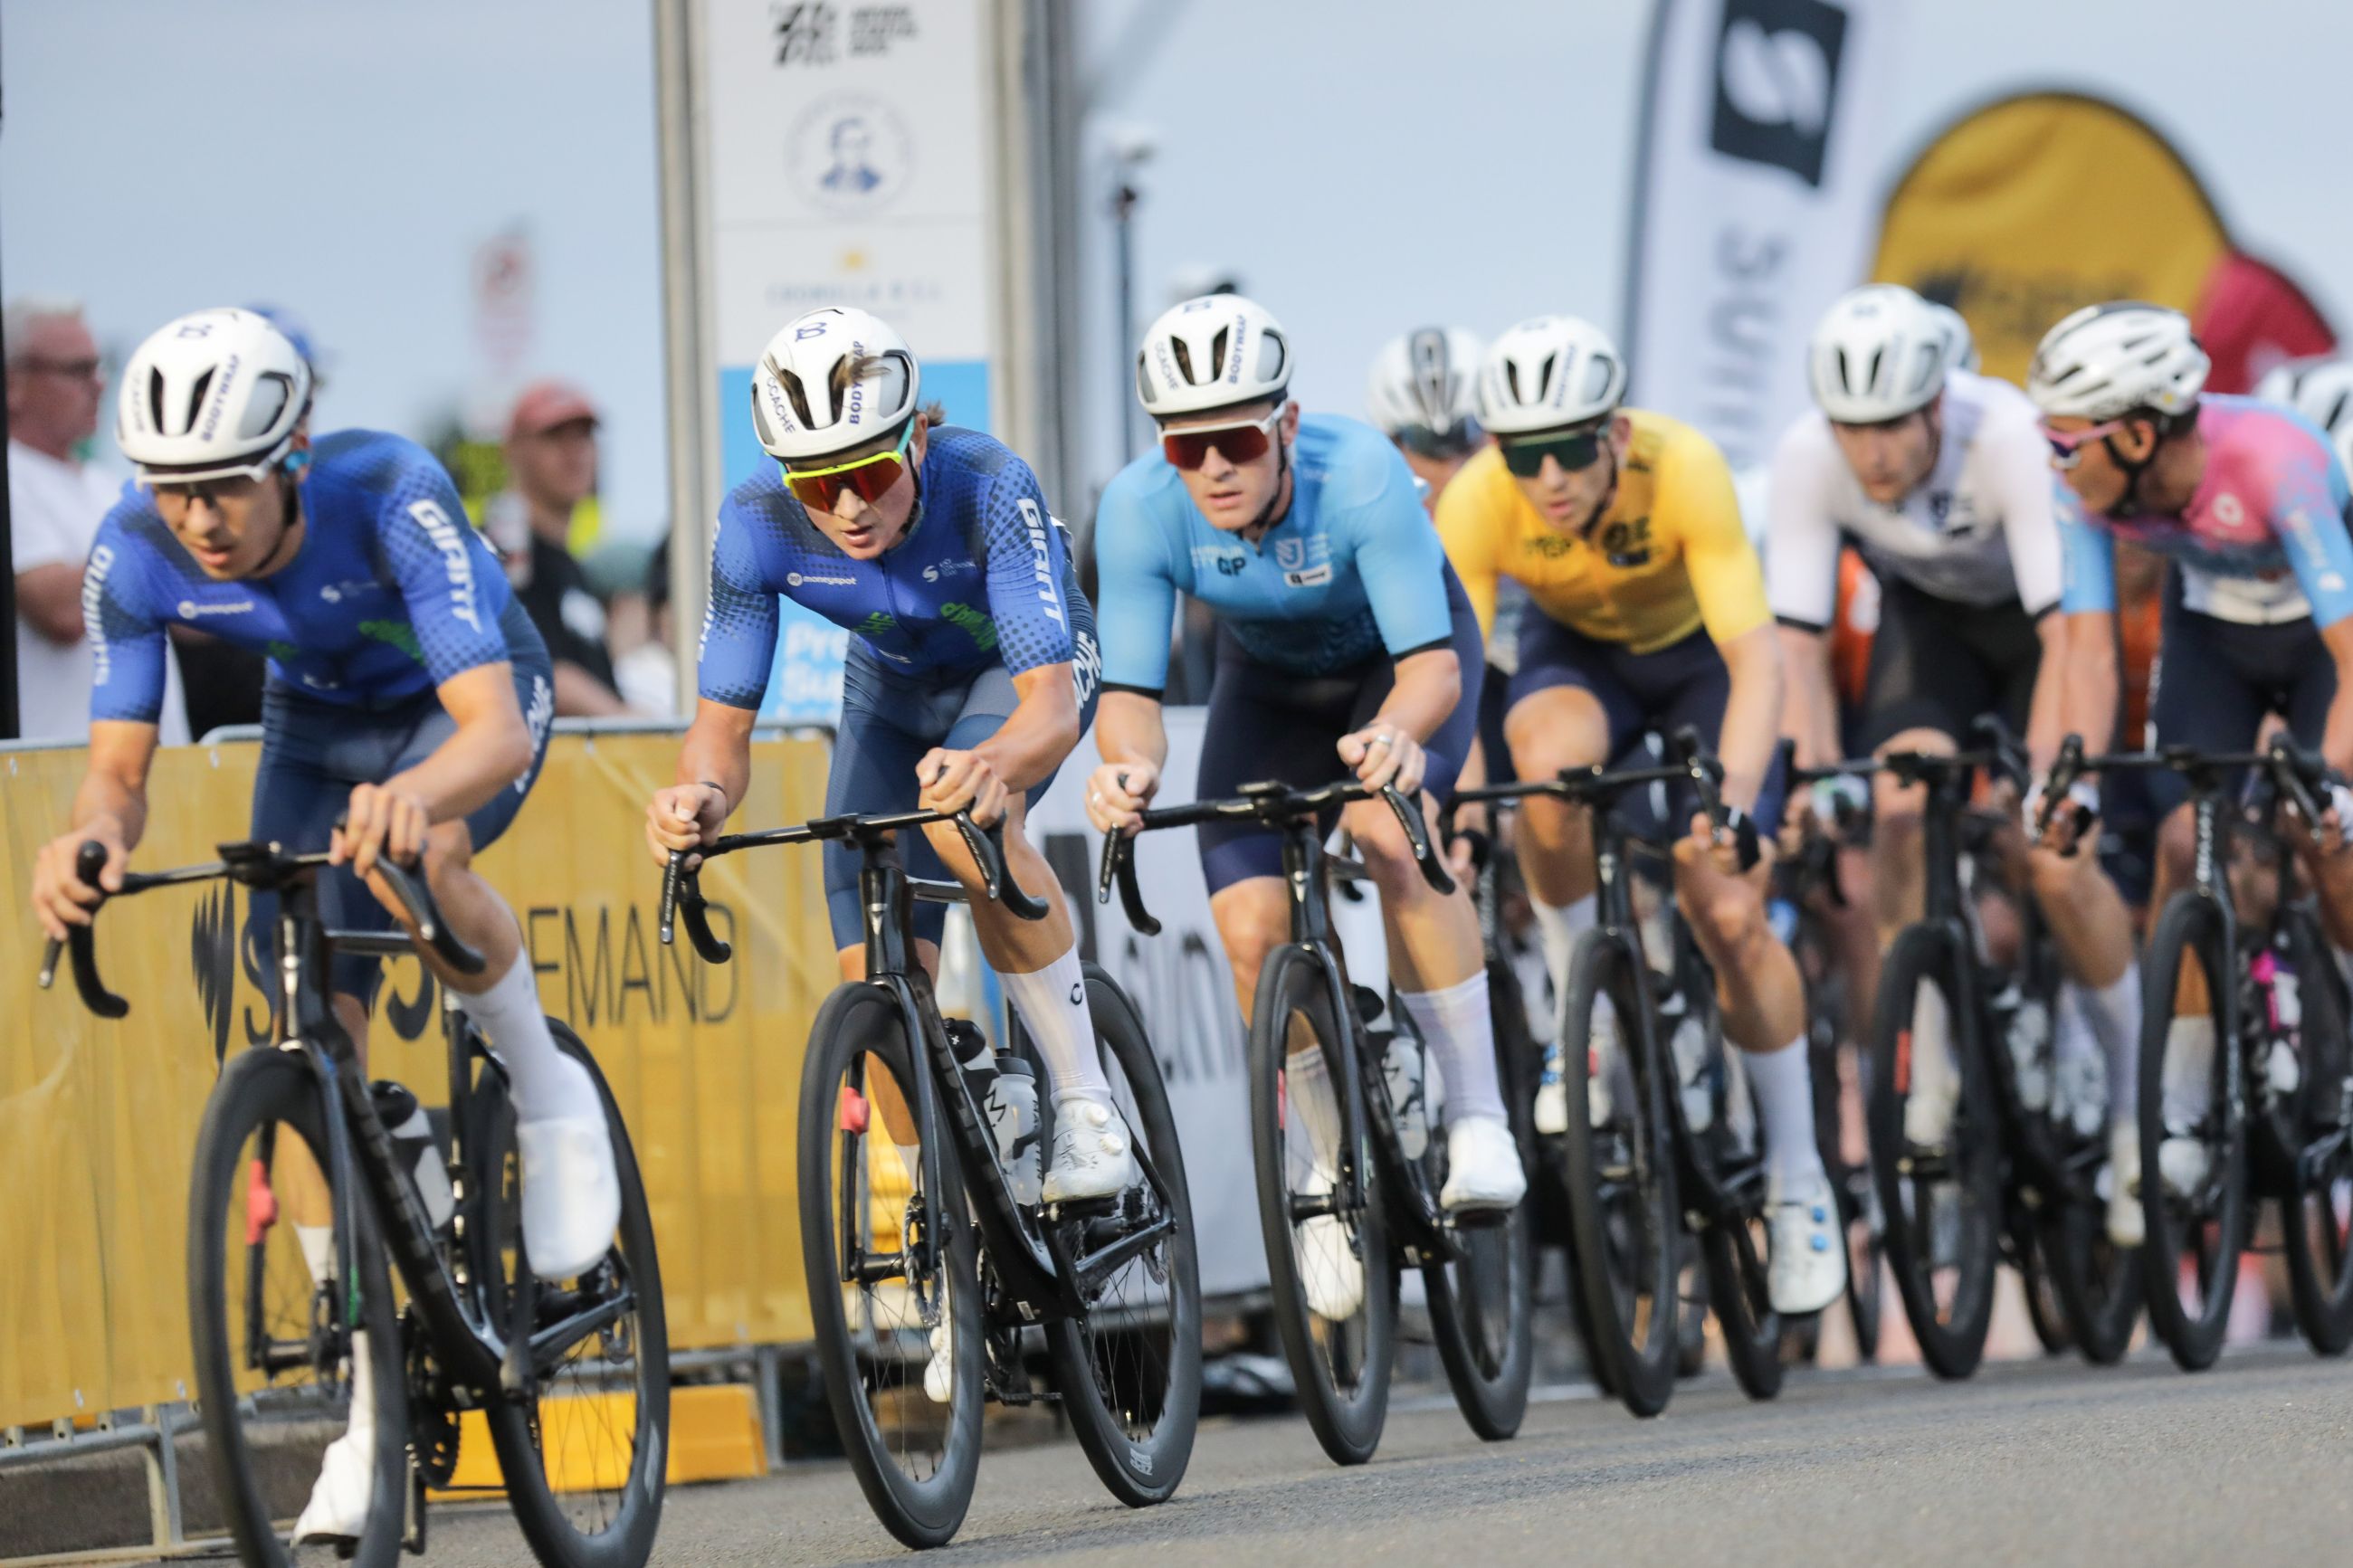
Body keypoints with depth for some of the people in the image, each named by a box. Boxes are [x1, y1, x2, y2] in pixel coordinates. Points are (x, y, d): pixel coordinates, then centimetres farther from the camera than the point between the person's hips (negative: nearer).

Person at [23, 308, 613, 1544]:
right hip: (319, 723, 4)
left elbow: (495, 728, -45)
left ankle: (545, 1091, -10)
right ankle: (371, 1407, 3)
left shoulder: (391, 498, -38)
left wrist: (414, 793, -67)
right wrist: (89, 835, -44)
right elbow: (118, 764, -20)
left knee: (415, 855, -38)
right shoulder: (136, 556, -26)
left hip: (469, 700, -4)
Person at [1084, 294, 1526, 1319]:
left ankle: (1477, 1117, -23)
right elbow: (1130, 687, -28)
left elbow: (1432, 663, -40)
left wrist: (1394, 732, -62)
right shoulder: (1139, 509, -30)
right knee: (1252, 930, -16)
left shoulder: (1359, 475, -37)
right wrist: (1128, 763, -52)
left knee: (1389, 831, -34)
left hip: (1402, 662, -3)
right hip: (1271, 682, 3)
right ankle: (1334, 1158, 10)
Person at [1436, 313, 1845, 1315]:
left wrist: (1734, 805, -55)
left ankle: (1797, 1183, 6)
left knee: (1731, 916, -12)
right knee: (1550, 763, -35)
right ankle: (1586, 1022, -15)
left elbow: (1756, 658, -41)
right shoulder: (1478, 503, -31)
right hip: (1576, 651, 1)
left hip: (1695, 653, -1)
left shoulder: (1684, 471, -36)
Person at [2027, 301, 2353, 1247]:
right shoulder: (2087, 484, -25)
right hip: (2210, 629, 3)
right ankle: (2174, 1118, -6)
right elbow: (2089, 644, -24)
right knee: (2184, 849, -12)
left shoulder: (2272, 459, -39)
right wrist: (2077, 779, -39)